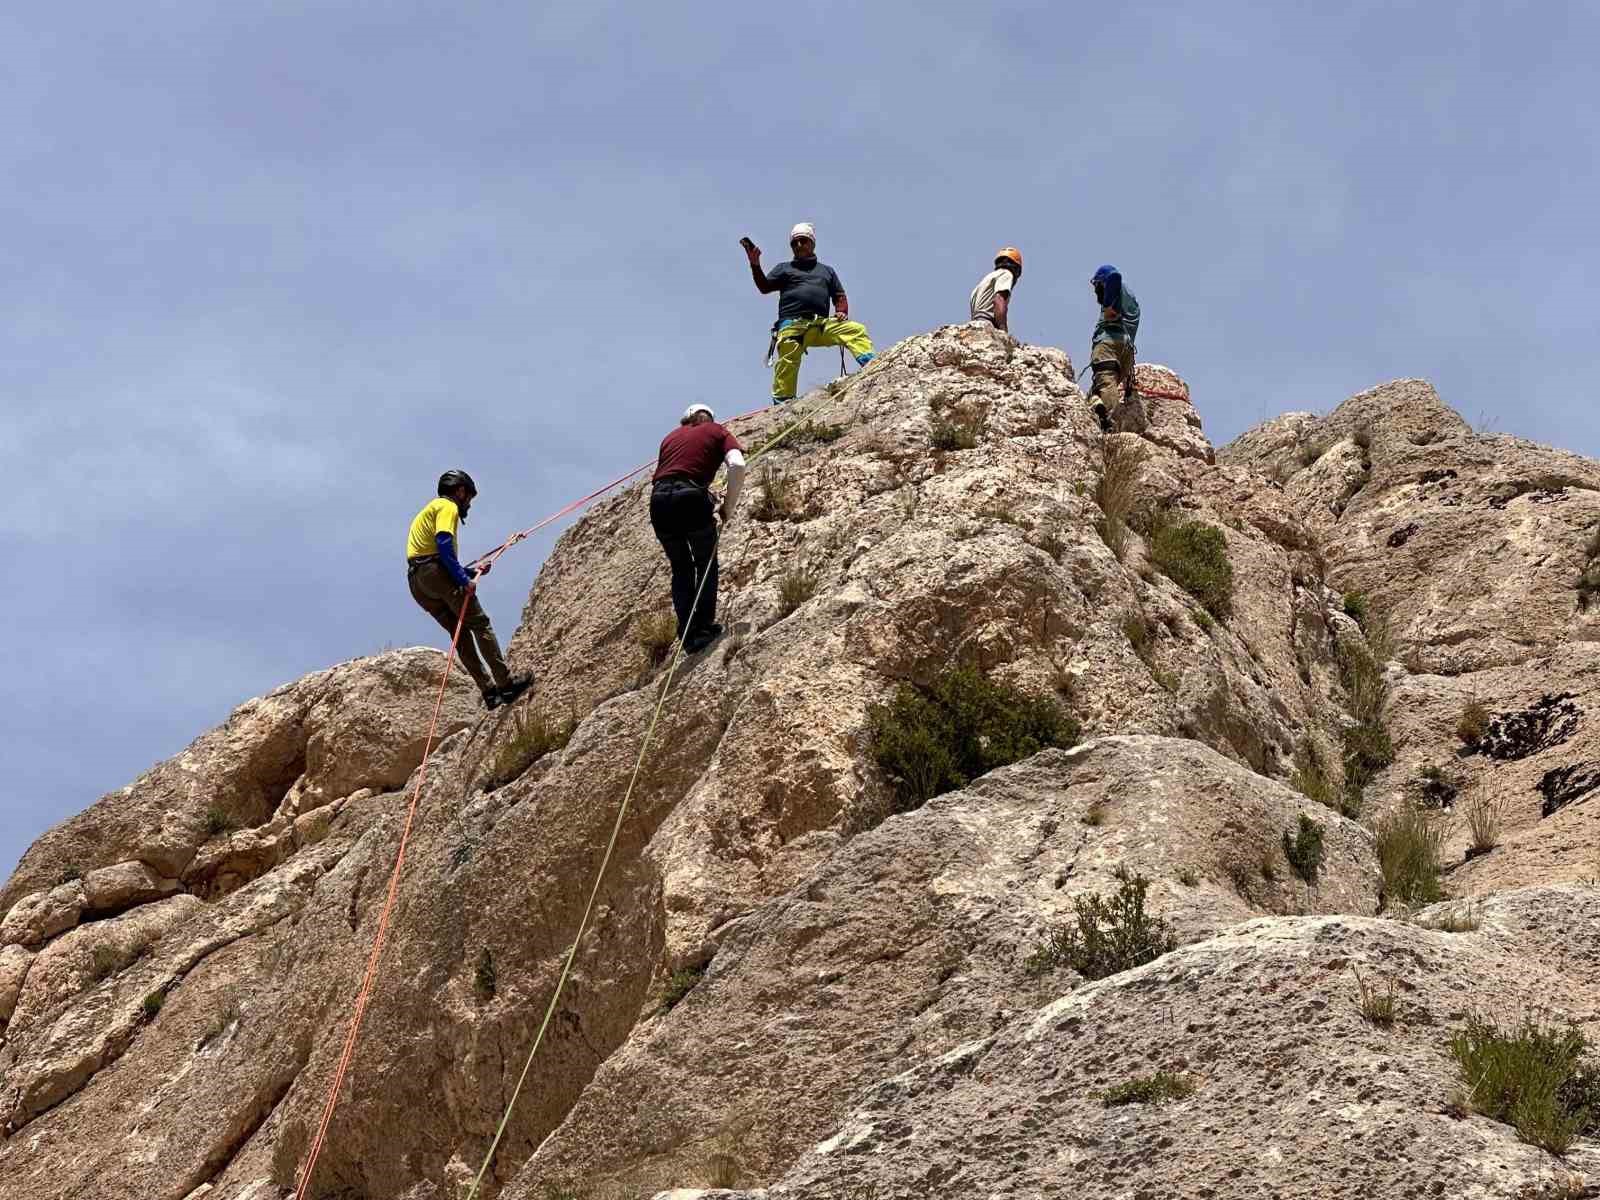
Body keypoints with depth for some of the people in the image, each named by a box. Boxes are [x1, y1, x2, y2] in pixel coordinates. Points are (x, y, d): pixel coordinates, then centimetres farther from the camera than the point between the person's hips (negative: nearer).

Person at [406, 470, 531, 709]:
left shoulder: (431, 508, 30)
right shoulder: (448, 506, 1)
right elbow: (443, 543, -17)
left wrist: (471, 572, 25)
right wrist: (464, 580, -20)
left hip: (417, 581, 9)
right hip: (436, 572, -9)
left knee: (461, 633, 7)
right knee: (480, 624, -6)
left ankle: (489, 691, 1)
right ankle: (505, 683, -11)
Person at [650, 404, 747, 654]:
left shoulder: (672, 436, 29)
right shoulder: (717, 432, 16)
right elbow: (737, 465, -4)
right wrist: (728, 506, 4)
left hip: (659, 499, 4)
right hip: (691, 497, -4)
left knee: (680, 568, 18)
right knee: (706, 563, 16)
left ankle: (688, 636, 13)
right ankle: (704, 629, 8)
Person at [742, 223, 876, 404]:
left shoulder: (827, 270, 31)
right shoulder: (784, 268, 24)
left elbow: (840, 296, 26)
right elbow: (765, 288, 10)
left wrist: (841, 311, 2)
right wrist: (755, 265, -7)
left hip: (822, 325, 2)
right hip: (792, 325, -2)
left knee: (856, 330, -19)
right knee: (787, 363, -25)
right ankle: (781, 404, -25)